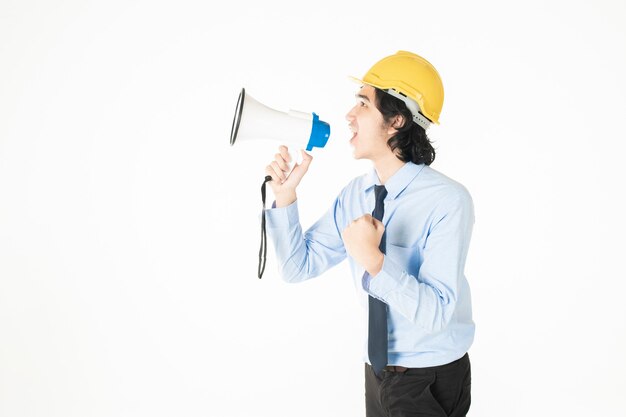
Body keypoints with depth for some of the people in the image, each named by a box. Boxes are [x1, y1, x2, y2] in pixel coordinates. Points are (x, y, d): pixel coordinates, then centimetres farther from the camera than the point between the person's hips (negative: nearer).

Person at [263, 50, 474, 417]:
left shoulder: (448, 201, -22)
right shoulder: (355, 195, -3)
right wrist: (285, 195, -13)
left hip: (432, 380, -5)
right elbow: (298, 266, -1)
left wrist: (375, 261, -37)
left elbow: (437, 312, -24)